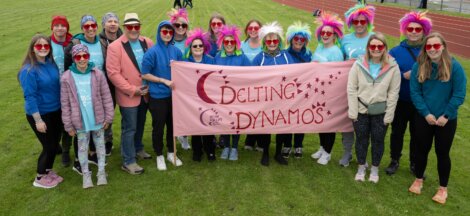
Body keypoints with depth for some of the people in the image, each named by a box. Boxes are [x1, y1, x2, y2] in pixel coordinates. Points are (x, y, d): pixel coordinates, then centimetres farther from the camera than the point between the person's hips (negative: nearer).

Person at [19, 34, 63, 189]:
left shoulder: (51, 63, -1)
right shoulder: (29, 70, -20)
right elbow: (29, 96, -20)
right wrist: (38, 120, -20)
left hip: (55, 111, 6)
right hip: (40, 114, -6)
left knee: (55, 144, 16)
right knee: (49, 146, 3)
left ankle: (48, 171, 38)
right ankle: (40, 178, 24)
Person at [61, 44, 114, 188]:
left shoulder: (97, 74, -8)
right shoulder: (67, 78, -9)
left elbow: (106, 96, -2)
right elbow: (65, 103, -4)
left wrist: (108, 116, -3)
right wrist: (68, 124, -2)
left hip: (98, 118, 1)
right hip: (80, 121, 0)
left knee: (100, 145, 14)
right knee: (83, 147, 13)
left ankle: (101, 172, 29)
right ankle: (86, 174, 29)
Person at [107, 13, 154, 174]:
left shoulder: (147, 43, 2)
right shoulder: (115, 47, -12)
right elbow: (113, 73, -16)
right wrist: (132, 89, -17)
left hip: (145, 93, 5)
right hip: (128, 95, -5)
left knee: (140, 124, 20)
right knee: (129, 128, 2)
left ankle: (138, 148, 42)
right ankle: (128, 162, 14)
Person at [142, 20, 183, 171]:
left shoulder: (176, 51, 2)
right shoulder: (152, 52, -11)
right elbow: (145, 75, -10)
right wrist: (164, 81, -14)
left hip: (173, 94, 4)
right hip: (158, 96, -4)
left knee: (172, 124, 14)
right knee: (158, 126, 7)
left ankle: (171, 153, 32)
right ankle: (159, 156, 25)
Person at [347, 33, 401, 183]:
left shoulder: (392, 67, -9)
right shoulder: (359, 64, -8)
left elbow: (393, 93, -5)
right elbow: (351, 89, -5)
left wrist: (389, 115, -7)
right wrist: (353, 111, -8)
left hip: (381, 112, 0)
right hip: (361, 110, 0)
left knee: (378, 140, 12)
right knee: (361, 139, 13)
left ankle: (375, 169, 32)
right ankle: (361, 168, 32)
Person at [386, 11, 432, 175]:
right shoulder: (395, 51, -3)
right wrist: (404, 75, -19)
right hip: (400, 101, 0)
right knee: (397, 132, 12)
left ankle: (414, 164, 29)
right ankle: (395, 161, 30)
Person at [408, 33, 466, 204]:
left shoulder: (454, 66, -12)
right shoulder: (418, 66, -6)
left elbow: (459, 94, -11)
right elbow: (414, 92, -6)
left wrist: (445, 116, -14)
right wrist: (426, 113, -13)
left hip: (446, 120, -1)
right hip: (423, 118, 2)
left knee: (442, 153, 9)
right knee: (422, 149, 15)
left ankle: (443, 188, 26)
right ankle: (418, 180, 36)